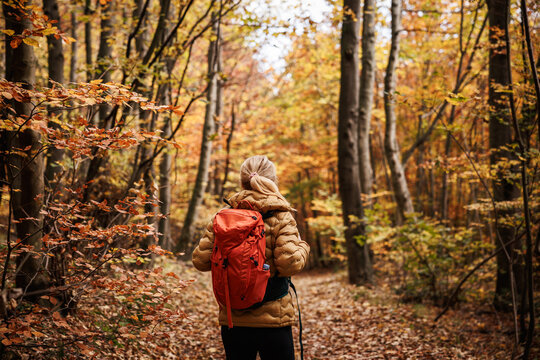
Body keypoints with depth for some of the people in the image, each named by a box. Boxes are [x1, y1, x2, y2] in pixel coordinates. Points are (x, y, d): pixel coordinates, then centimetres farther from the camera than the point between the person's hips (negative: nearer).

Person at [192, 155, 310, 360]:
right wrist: (302, 247, 2)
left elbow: (200, 260, -1)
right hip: (273, 320, -3)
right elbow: (290, 264, -17)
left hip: (232, 320, 3)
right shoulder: (281, 217, -9)